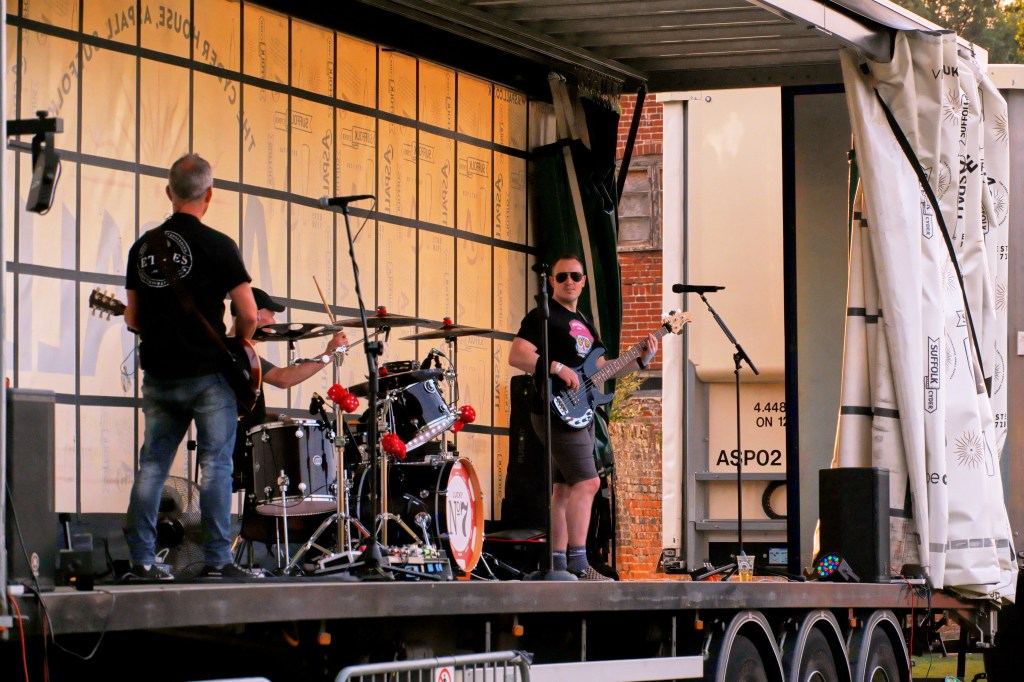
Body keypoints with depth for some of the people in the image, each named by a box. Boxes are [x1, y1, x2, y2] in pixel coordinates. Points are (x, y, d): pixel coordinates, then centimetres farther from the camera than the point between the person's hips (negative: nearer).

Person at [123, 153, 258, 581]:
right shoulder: (217, 245, -9)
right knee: (215, 465, 0)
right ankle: (217, 560, -3)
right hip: (207, 373, -5)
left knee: (152, 465, 8)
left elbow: (132, 318, 12)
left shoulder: (143, 246, 7)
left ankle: (141, 560, 6)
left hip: (158, 374, 5)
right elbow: (248, 314, -11)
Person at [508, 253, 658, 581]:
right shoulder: (543, 316, -7)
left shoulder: (583, 322, 20)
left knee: (565, 489, 8)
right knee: (586, 482, -18)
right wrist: (557, 367, -27)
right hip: (557, 414, -9)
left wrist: (641, 359, 11)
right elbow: (516, 356, -18)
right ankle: (578, 564, -20)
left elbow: (602, 367, 23)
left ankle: (558, 563, 10)